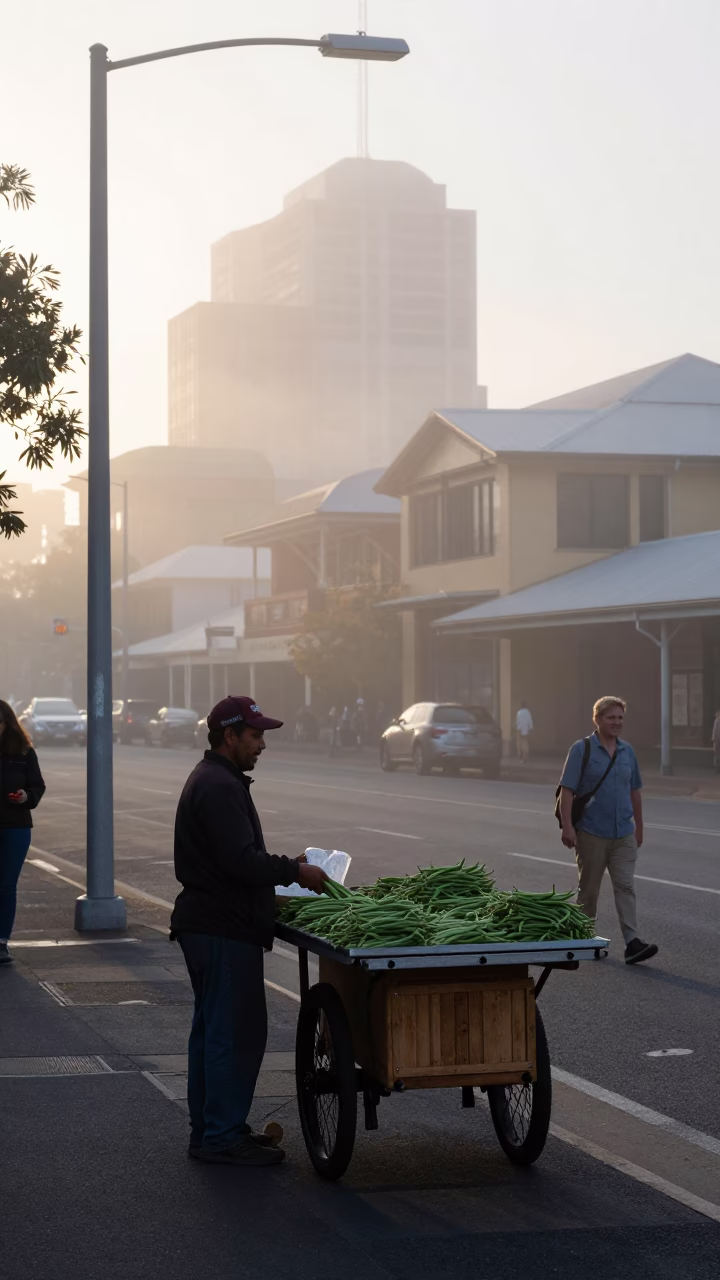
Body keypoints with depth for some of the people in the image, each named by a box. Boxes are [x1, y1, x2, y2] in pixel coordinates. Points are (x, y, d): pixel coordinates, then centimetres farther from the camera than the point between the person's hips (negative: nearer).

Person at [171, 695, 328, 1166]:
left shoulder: (213, 780, 18)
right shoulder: (220, 787, -17)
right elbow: (242, 860, -24)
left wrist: (281, 869, 14)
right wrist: (294, 871, -13)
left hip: (207, 926, 12)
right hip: (225, 931, -12)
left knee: (212, 1029, 16)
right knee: (237, 1032, -8)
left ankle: (209, 1129, 23)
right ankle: (223, 1137, -4)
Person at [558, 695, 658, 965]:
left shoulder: (627, 751, 10)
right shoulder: (582, 749, -6)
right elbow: (567, 790, -10)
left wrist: (638, 827, 19)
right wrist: (567, 827, -18)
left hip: (623, 834, 4)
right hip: (591, 833, -4)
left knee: (625, 886, -5)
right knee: (588, 889, 7)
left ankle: (632, 943, -12)